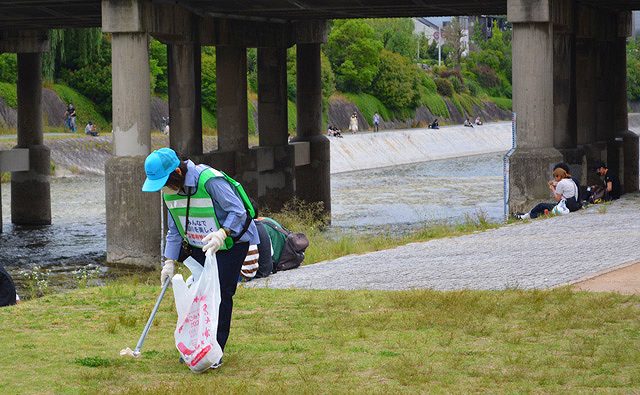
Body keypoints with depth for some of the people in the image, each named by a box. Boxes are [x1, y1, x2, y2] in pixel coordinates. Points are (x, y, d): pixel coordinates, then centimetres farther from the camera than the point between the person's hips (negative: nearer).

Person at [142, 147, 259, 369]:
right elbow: (174, 230, 7)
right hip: (199, 247, 7)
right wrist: (169, 261, 2)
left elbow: (238, 212, -25)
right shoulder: (169, 191, -5)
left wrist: (222, 234, -39)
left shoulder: (210, 181, -29)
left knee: (221, 294, -11)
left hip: (232, 242, -7)